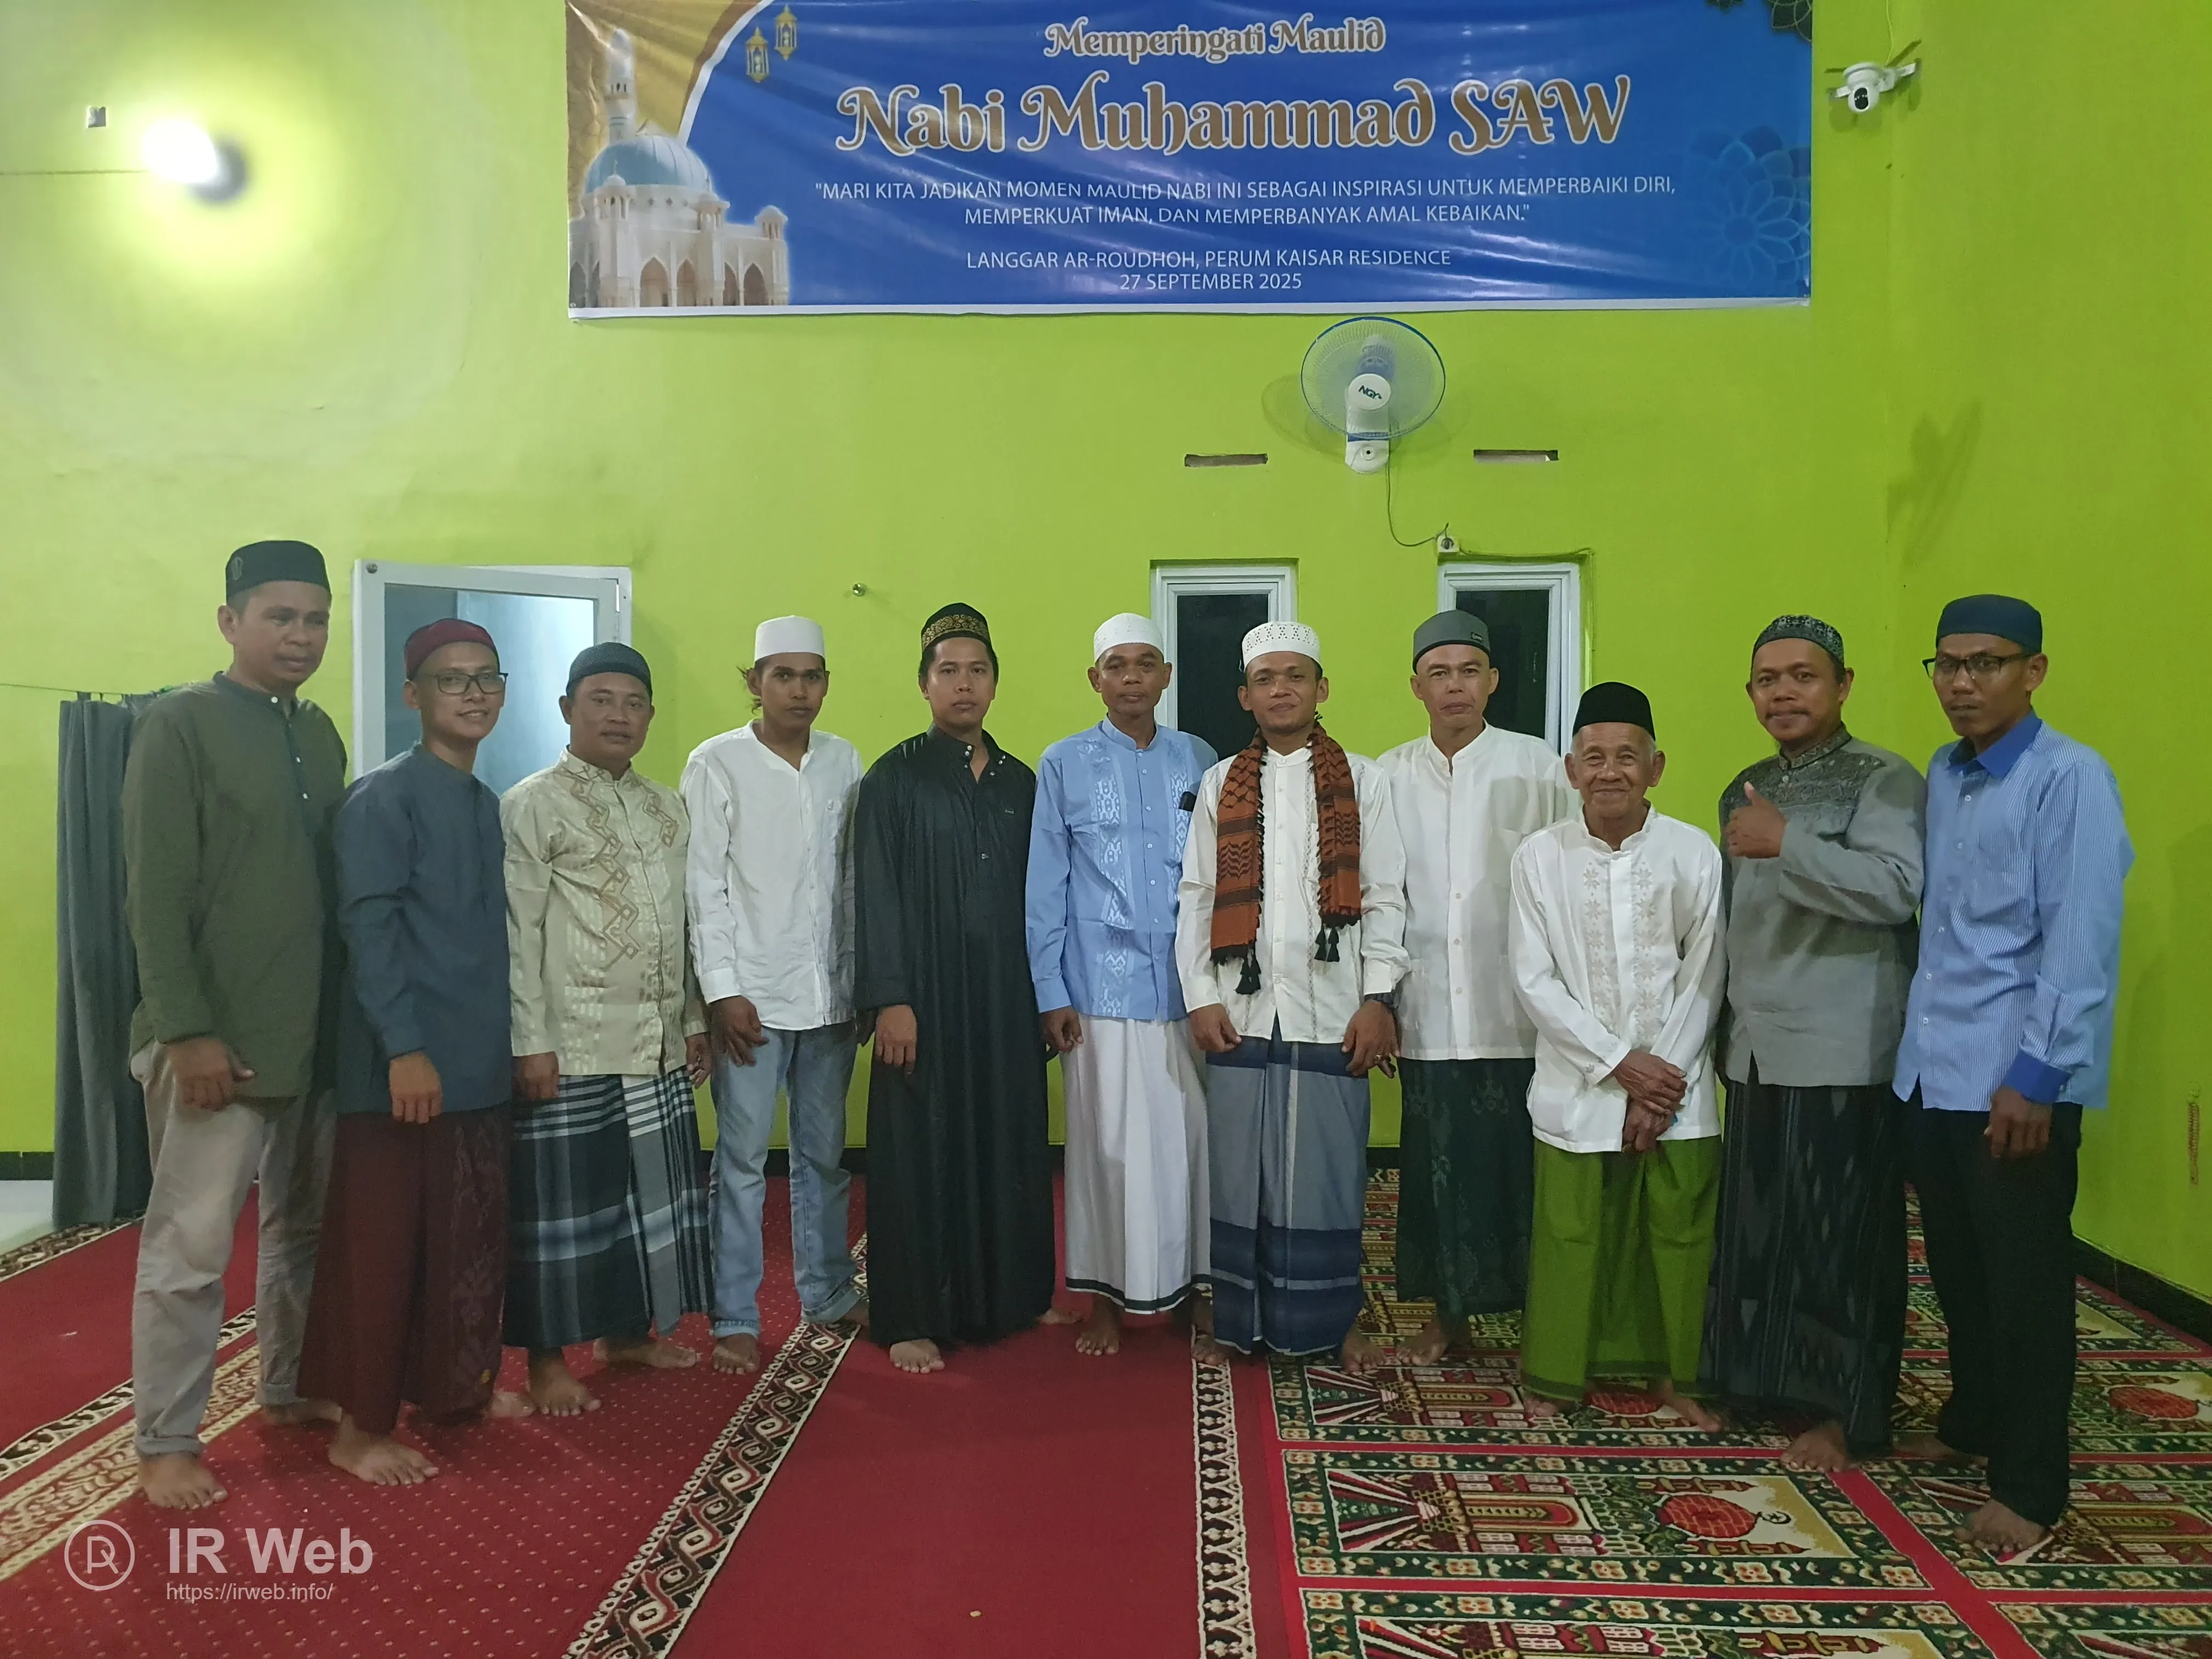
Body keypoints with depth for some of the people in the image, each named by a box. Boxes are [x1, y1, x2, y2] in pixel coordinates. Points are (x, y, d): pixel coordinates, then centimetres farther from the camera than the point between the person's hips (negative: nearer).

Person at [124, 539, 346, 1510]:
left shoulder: (321, 734, 11)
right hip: (219, 1037, -6)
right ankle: (165, 1443, 15)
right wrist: (187, 1031, -17)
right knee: (190, 1245, 2)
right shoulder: (180, 724, -7)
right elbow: (156, 894, -12)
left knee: (306, 1223, 16)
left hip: (316, 1033, 7)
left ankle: (289, 1388, 32)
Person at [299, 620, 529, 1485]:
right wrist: (404, 1046, -22)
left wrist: (513, 1038, 15)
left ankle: (456, 1383, 31)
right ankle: (361, 1424, 14)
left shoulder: (489, 804, 14)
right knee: (382, 1242, 2)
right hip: (404, 1061, -7)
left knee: (474, 1235, 15)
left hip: (481, 1061, 7)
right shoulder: (384, 795, -8)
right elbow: (368, 927, -16)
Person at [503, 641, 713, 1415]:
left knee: (654, 1191, 13)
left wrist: (694, 1018, 13)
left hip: (659, 1045, 6)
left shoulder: (668, 807, 12)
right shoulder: (531, 806, -5)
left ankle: (628, 1330, 30)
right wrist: (530, 1044, -14)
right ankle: (548, 1357, 17)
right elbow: (517, 934, -10)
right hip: (570, 1050, -6)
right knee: (562, 1202, 3)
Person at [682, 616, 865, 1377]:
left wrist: (864, 975, 6)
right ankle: (735, 1319, 14)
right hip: (753, 995, -3)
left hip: (832, 993, 4)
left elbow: (854, 878, 9)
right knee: (743, 1159, 2)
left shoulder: (844, 762, 7)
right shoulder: (717, 763, -3)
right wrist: (723, 990, -10)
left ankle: (828, 1291, 28)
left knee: (825, 1154, 14)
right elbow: (703, 887, -6)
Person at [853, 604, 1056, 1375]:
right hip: (926, 998, -4)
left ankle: (1006, 1297, 23)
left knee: (1009, 1144, 8)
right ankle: (911, 1319, 13)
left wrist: (1045, 993, 8)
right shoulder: (894, 779, -1)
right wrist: (889, 999, -13)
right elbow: (876, 896, -6)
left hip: (1007, 999, 4)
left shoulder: (1020, 783, 11)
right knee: (921, 1151, 2)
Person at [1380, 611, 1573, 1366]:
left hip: (1518, 1014, -2)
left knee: (1517, 1169, 4)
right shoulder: (1390, 776, 5)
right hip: (1428, 1016, 2)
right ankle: (1447, 1311, 25)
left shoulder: (1537, 766, -2)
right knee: (1436, 1167, 9)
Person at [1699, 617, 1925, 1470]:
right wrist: (1724, 1024, 21)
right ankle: (1765, 1378, 26)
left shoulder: (1884, 780, -6)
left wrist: (1788, 842, -24)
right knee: (1756, 1225, 11)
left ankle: (1845, 1413, 16)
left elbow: (1895, 889, -21)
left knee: (1841, 1233, 3)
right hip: (1758, 1047, 7)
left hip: (1843, 1050, -6)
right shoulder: (1745, 790, 16)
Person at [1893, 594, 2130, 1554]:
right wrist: (1916, 1042, 10)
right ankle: (1971, 1422, 38)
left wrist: (2037, 1073, -17)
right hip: (1933, 1070, 6)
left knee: (2024, 1284, 5)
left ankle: (2029, 1488, 18)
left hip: (2016, 1079, -6)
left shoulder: (2070, 779, -11)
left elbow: (2080, 942, -15)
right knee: (1956, 1269, 19)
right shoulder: (1940, 778, 10)